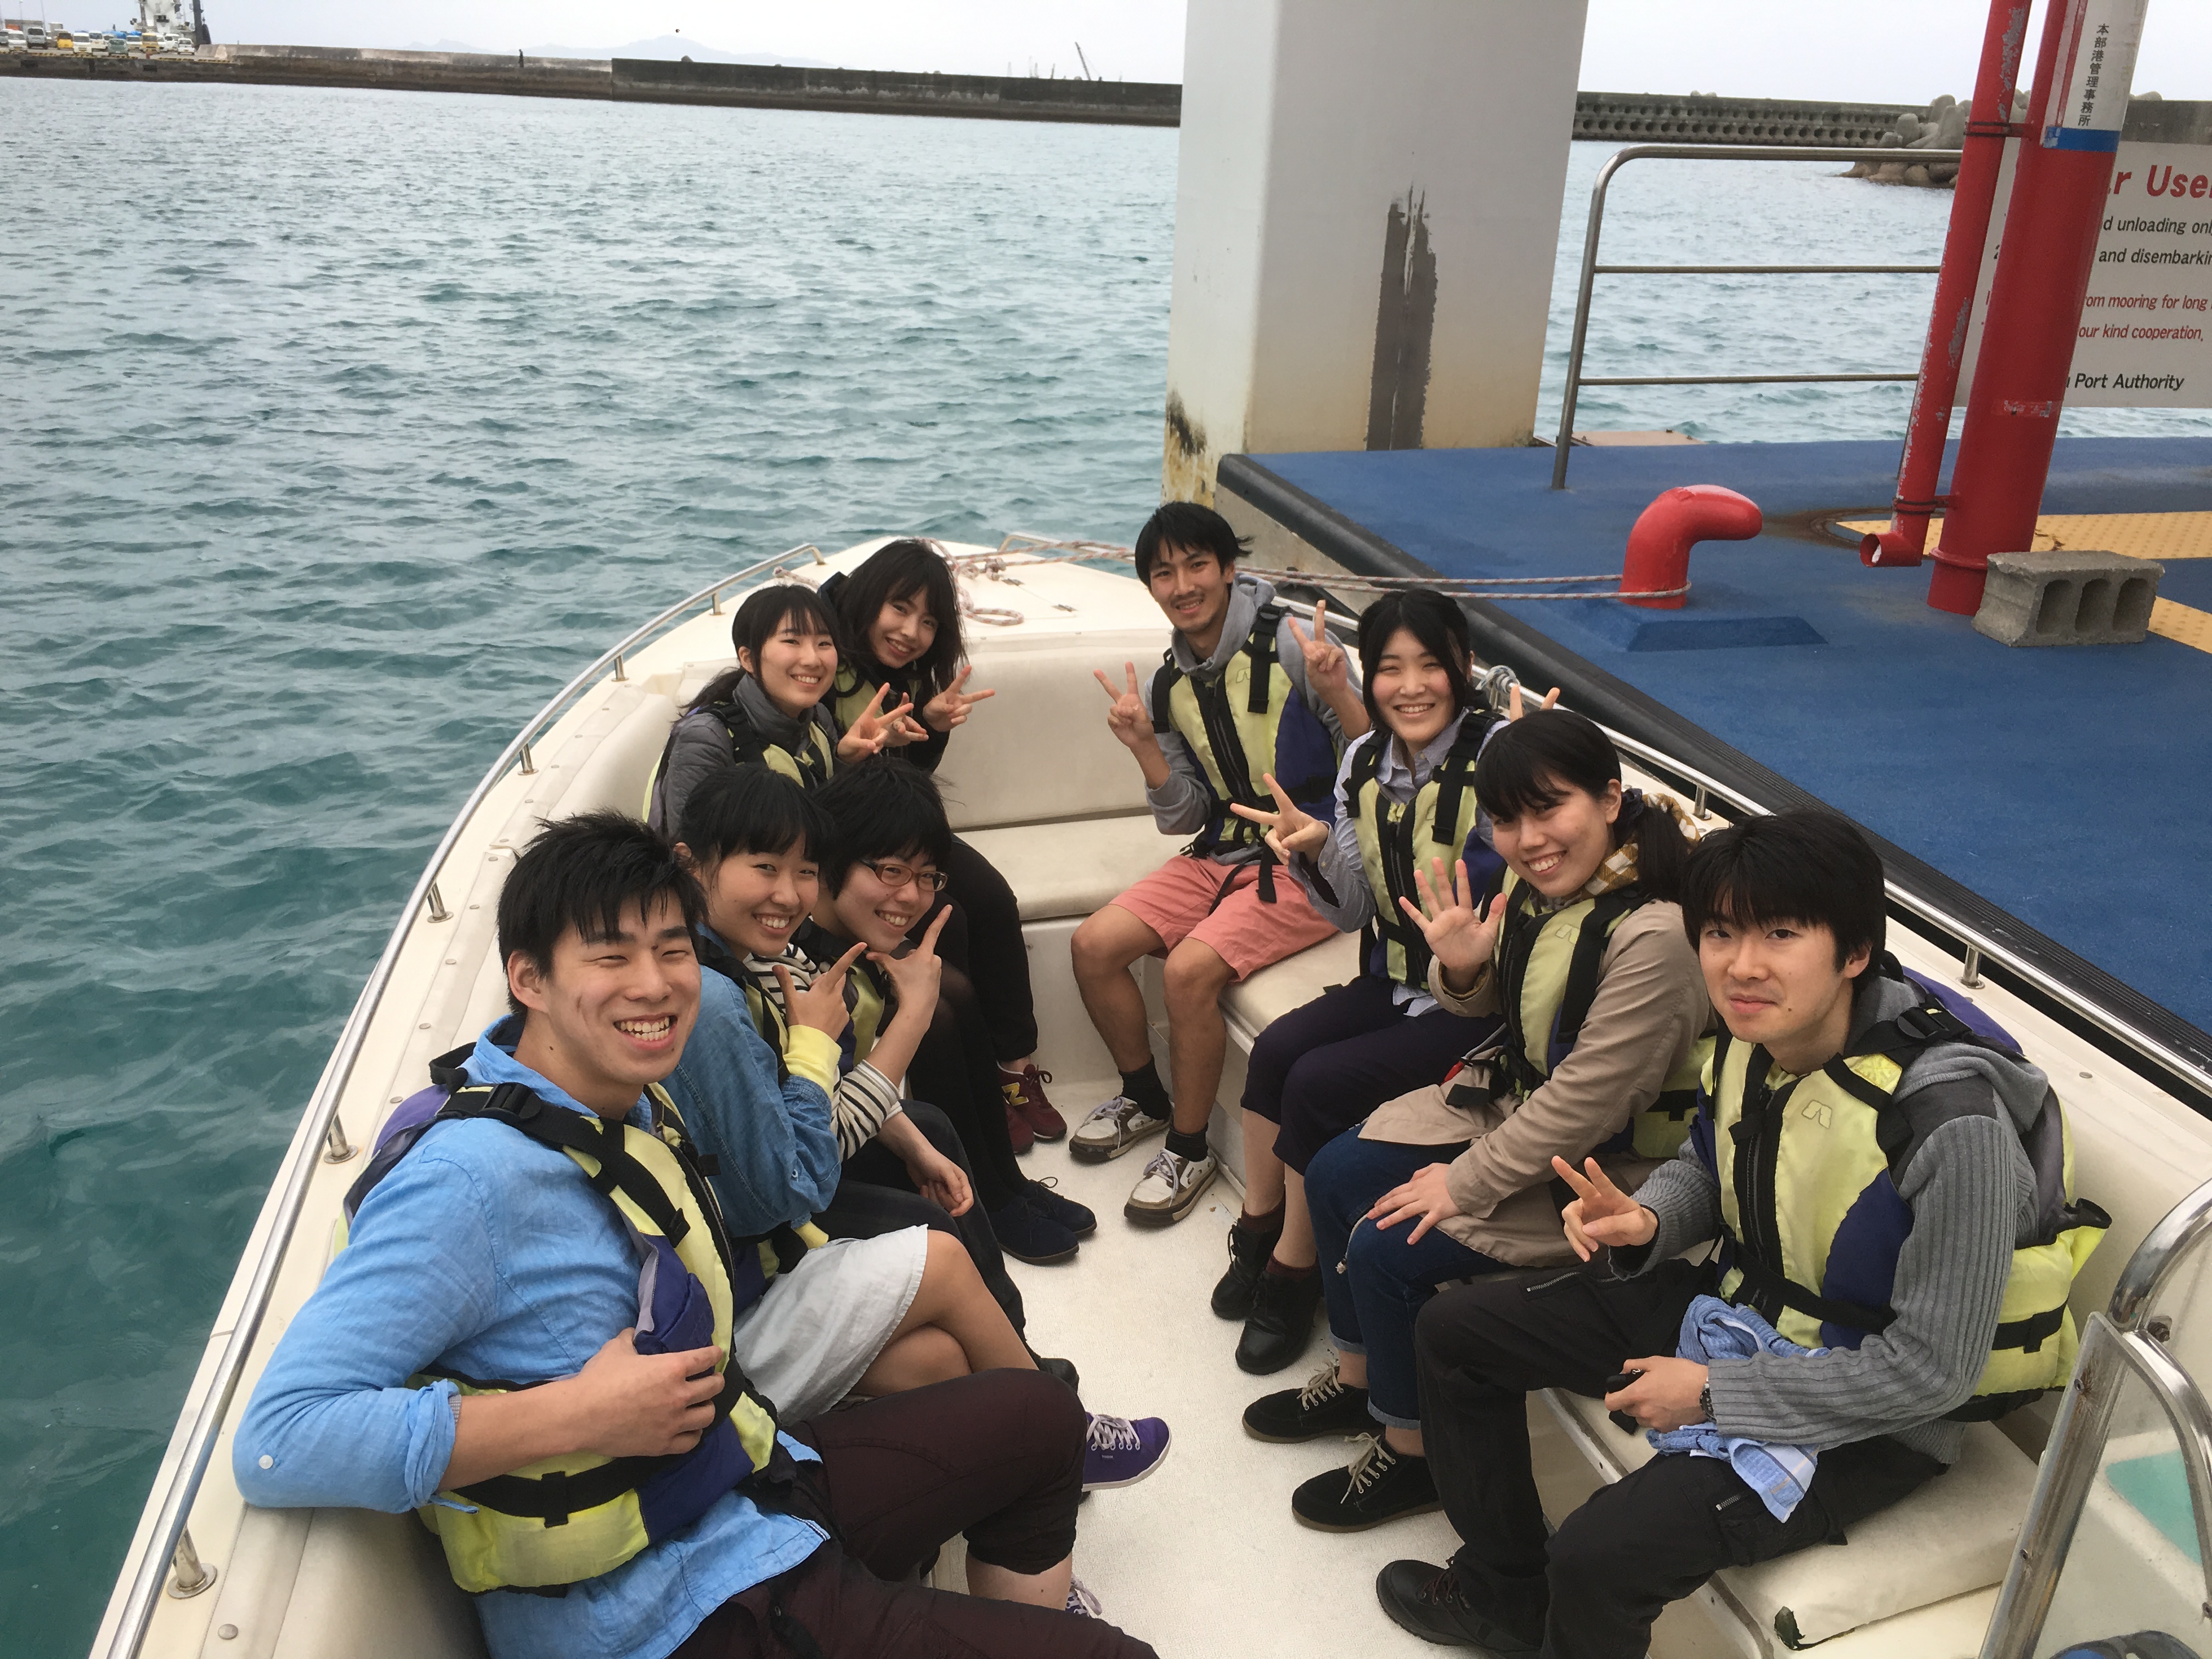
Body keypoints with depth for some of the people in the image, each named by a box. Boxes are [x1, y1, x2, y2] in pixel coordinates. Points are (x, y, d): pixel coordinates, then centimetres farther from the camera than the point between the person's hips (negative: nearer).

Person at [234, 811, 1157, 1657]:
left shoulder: (636, 1102, 2)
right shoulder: (473, 1179, -25)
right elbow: (277, 1445, -30)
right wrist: (579, 1416, -28)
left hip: (762, 1492, 9)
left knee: (1039, 1415, 23)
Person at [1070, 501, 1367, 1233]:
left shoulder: (1291, 644, -13)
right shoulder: (1170, 686, 7)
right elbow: (1184, 818, 7)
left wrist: (1335, 690, -31)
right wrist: (1144, 747, -9)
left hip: (1311, 864, -7)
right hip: (1223, 853, 7)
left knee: (1190, 968, -26)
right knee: (1093, 945, -4)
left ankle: (1190, 1147, -3)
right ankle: (1145, 1097, 21)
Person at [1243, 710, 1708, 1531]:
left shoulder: (1653, 936, -32)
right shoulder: (1537, 881, -6)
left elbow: (1584, 1104, -28)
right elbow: (1489, 1002, 11)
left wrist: (1465, 1183, -19)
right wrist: (1461, 969, -14)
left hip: (1598, 1163, -9)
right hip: (1512, 1097, 9)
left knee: (1386, 1248, -14)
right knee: (1333, 1175, 8)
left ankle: (1412, 1452, 12)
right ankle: (1360, 1378, 29)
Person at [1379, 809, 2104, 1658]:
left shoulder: (1952, 1120, -31)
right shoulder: (1749, 1034, -10)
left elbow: (1932, 1370, -24)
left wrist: (1713, 1394, -20)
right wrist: (1646, 1220, -12)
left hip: (1870, 1417, -7)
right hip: (1738, 1304, 8)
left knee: (1600, 1555, -27)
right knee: (1454, 1328, 7)